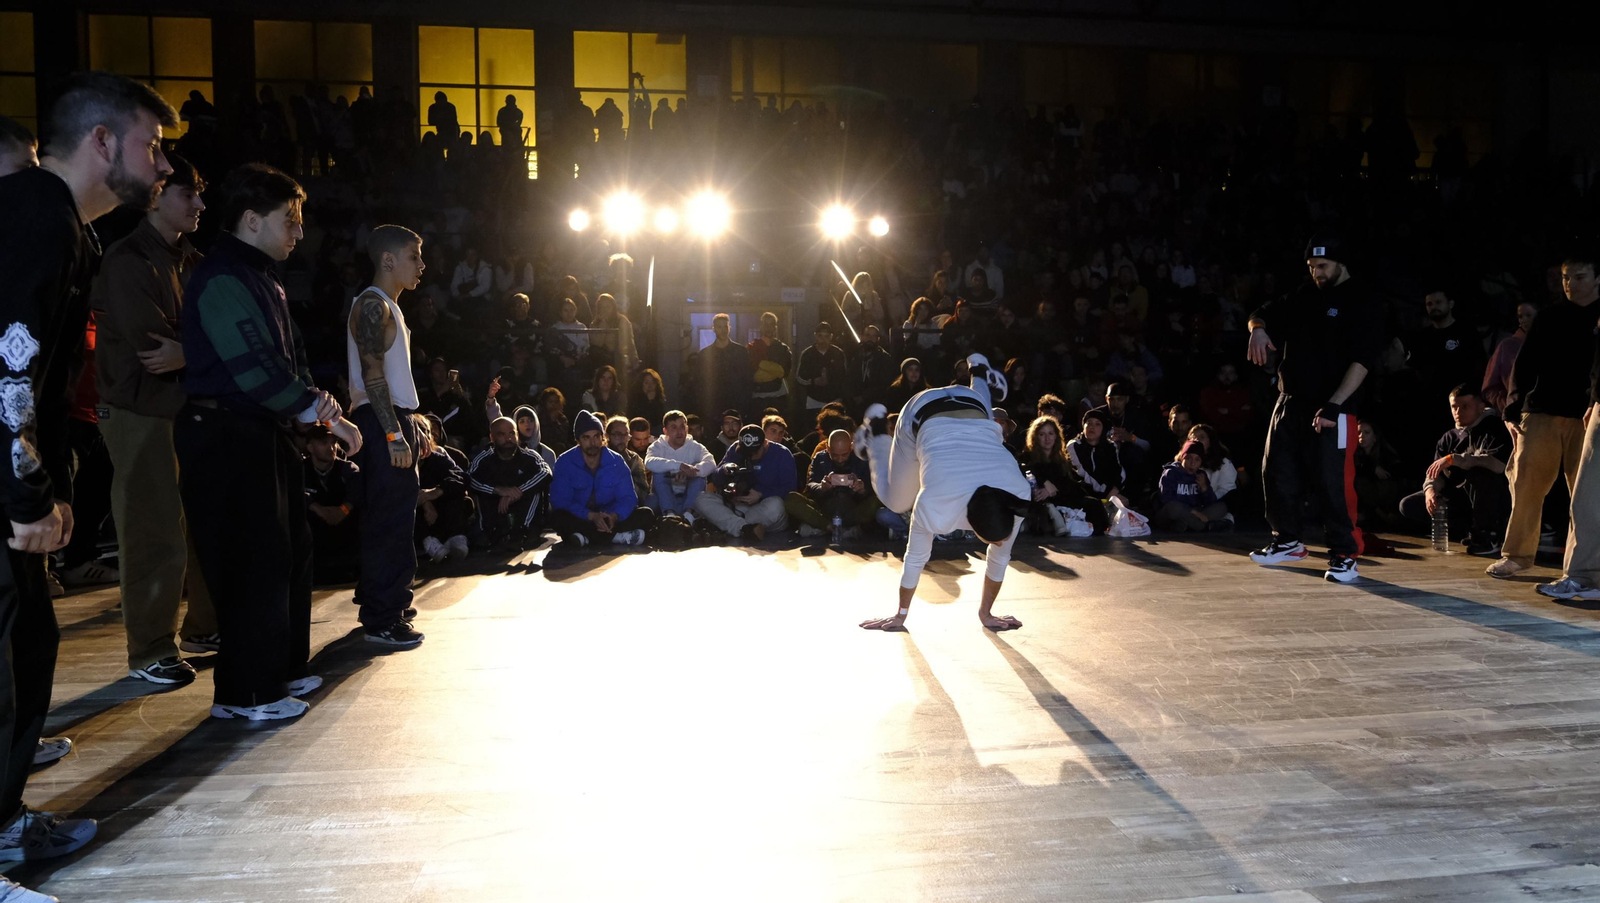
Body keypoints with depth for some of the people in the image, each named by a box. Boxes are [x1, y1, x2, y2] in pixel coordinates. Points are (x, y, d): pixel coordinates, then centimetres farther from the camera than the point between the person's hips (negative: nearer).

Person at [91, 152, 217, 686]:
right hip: (142, 415, -7)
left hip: (190, 408, 7)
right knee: (157, 536, -4)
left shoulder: (190, 262, 13)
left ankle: (203, 627, 26)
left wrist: (187, 353, -14)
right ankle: (150, 652, 7)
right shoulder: (128, 262, -11)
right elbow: (151, 349, -19)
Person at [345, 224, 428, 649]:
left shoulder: (388, 307, 21)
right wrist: (393, 434, -24)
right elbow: (372, 374, -20)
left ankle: (379, 602, 23)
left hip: (394, 421, 10)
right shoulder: (373, 304, -11)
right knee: (389, 519, -10)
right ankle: (382, 620, -7)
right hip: (382, 423, -10)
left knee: (394, 515, 14)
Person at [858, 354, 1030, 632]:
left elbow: (999, 558, -16)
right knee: (895, 501, 13)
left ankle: (979, 372, 49)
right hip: (922, 415, -2)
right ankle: (877, 429, 33)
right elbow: (916, 559, -22)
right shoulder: (937, 507, -39)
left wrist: (985, 611, -5)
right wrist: (901, 616, -8)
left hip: (973, 410, 2)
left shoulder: (1016, 495, -31)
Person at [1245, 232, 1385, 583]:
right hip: (1290, 401, 7)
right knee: (1277, 472, 10)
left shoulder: (1362, 302, -6)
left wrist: (1335, 404, -25)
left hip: (1332, 408, -7)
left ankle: (1344, 554, 0)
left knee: (1333, 481, -10)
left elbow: (1362, 360, -15)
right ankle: (1287, 541, 26)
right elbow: (1266, 313, 21)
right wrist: (1258, 328, -6)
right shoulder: (1304, 297, 14)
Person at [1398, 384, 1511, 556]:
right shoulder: (1449, 438, 7)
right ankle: (1473, 530, -1)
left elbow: (1498, 462, -30)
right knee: (1409, 505, -6)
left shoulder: (1494, 428, -11)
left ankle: (1487, 535, -21)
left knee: (1480, 471, -38)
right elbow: (1435, 472, 1)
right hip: (1462, 499, 6)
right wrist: (1430, 490, -22)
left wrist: (1453, 459, -32)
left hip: (1495, 499, -6)